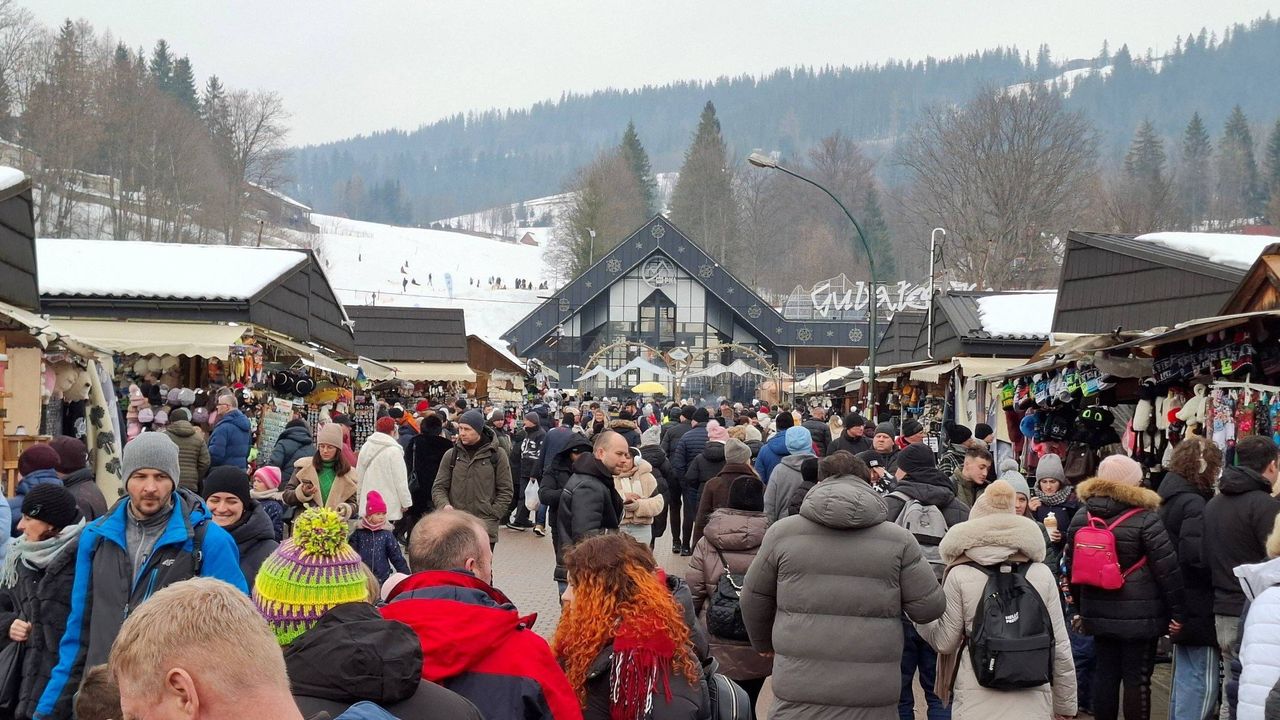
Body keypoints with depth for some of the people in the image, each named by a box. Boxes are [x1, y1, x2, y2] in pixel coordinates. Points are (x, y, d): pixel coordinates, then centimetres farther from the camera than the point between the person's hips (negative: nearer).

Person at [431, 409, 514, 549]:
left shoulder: (497, 455, 2)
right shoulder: (451, 455, 9)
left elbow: (506, 491, 5)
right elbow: (439, 487, 11)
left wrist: (492, 515, -5)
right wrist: (444, 505, -10)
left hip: (486, 528, -2)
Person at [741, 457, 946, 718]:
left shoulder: (783, 533, 3)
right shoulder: (898, 539, 2)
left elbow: (754, 598, 14)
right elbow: (930, 607, 4)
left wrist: (764, 643, 32)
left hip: (800, 693, 0)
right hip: (873, 697, 1)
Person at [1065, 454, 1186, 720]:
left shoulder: (1081, 518, 6)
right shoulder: (1145, 520, -12)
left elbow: (1072, 567, 14)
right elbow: (1168, 570, -13)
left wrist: (1080, 607, 23)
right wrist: (1177, 612, -6)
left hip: (1098, 614, 5)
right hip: (1139, 616, -5)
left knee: (1104, 674, 12)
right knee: (1137, 679, 0)